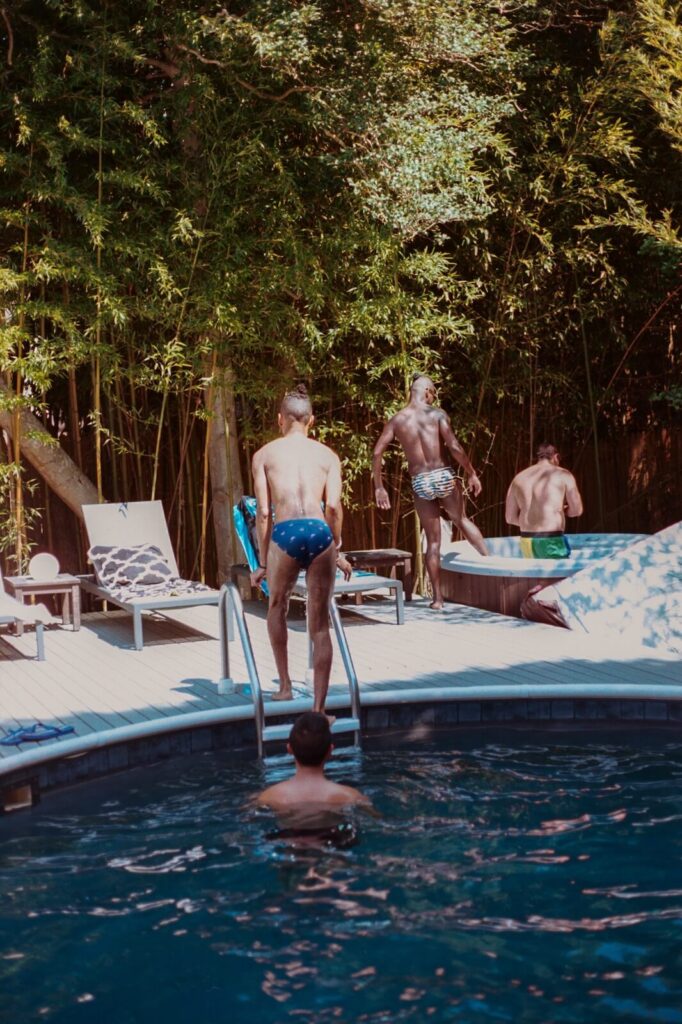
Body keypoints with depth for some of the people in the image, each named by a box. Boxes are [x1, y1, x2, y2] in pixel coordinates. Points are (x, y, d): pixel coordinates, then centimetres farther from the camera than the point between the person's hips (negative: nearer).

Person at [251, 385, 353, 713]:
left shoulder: (264, 454, 17)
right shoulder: (328, 455, 18)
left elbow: (263, 512, 10)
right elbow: (333, 506, 5)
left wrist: (263, 562, 15)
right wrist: (337, 549, 17)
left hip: (285, 533, 0)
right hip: (319, 532, 1)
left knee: (277, 608, 27)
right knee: (320, 626, 7)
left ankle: (285, 685, 27)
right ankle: (318, 707, 6)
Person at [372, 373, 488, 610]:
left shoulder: (396, 420, 5)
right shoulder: (436, 414, -3)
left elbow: (377, 452, -1)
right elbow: (454, 447, -13)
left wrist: (379, 487, 4)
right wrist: (472, 474, -4)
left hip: (420, 483, 2)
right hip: (444, 476, -2)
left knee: (433, 541, 9)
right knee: (462, 520, 26)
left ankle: (437, 597, 9)